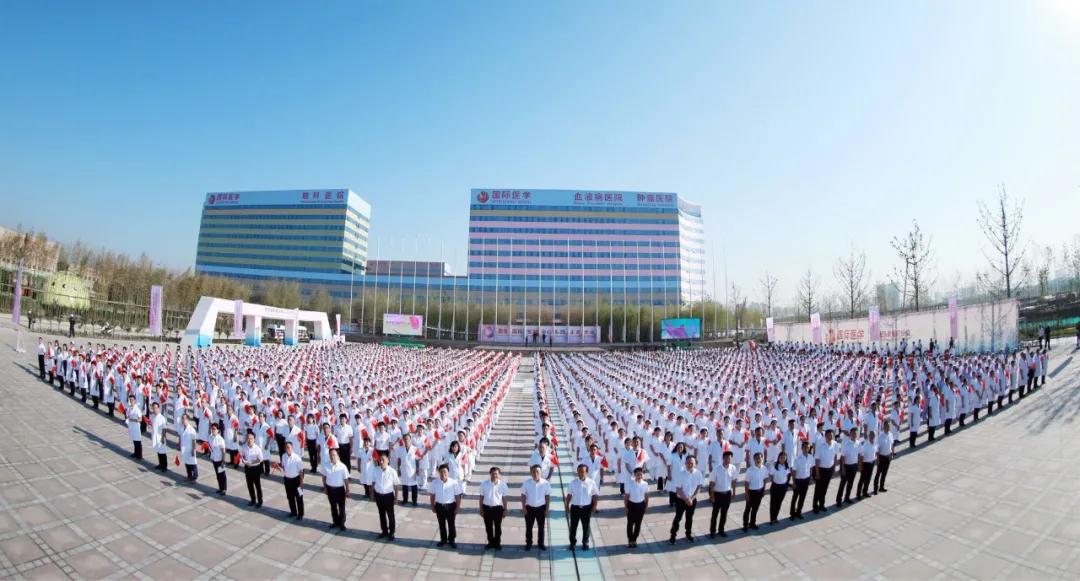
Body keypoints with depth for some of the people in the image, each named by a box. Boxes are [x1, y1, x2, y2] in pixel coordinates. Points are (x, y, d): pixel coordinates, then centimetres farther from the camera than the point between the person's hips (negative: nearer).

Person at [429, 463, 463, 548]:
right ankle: (443, 539, 40)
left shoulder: (454, 483, -19)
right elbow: (432, 495, 1)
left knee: (451, 524, 13)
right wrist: (433, 507, 5)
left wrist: (457, 508, -7)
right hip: (439, 506, 2)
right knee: (441, 524, 19)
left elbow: (457, 496, -10)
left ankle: (452, 540, 34)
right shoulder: (434, 482, -12)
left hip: (450, 506, -2)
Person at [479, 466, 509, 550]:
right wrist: (481, 509, 1)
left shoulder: (502, 484, -9)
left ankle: (497, 543, 29)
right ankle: (491, 542, 32)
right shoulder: (484, 484, -8)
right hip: (487, 508, 1)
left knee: (498, 527, 12)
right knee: (488, 527, 14)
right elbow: (481, 497, 0)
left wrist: (505, 510, 1)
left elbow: (504, 498, -1)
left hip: (498, 508, -1)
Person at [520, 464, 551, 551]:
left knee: (541, 527, 14)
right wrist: (523, 507, -5)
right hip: (529, 507, 0)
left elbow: (547, 496, -5)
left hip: (541, 508, 0)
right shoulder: (526, 483, -13)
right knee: (529, 527, 12)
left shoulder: (545, 483, -14)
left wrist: (547, 509, -3)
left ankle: (541, 543, 32)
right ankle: (528, 543, 31)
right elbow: (523, 496, -3)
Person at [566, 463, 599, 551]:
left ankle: (585, 543, 31)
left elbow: (595, 495, -1)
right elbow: (569, 494, 3)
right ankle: (572, 542, 28)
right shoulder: (573, 482, -7)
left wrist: (594, 506, -2)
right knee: (573, 526, 9)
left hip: (586, 507, -1)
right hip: (575, 507, 1)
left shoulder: (591, 482, -10)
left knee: (586, 526, 12)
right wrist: (567, 505, 1)